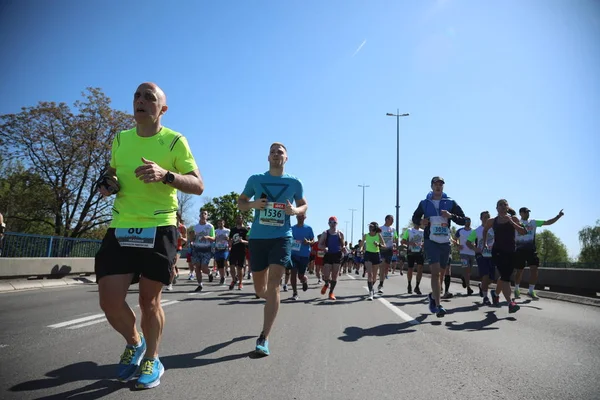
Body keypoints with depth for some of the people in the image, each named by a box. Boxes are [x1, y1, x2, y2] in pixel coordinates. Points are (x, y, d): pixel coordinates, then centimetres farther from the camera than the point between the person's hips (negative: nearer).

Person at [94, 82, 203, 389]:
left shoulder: (174, 141, -2)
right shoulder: (120, 140, 11)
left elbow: (198, 185, -8)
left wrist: (166, 175, -26)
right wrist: (107, 183, 3)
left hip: (159, 229, -3)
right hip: (120, 228, 4)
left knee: (149, 300, 3)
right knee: (109, 300, -4)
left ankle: (151, 360, 27)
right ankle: (134, 343, 27)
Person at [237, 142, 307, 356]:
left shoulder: (294, 183, 5)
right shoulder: (255, 180, 5)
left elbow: (304, 205, 16)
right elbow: (240, 202, 13)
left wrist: (295, 210, -8)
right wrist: (252, 204, -10)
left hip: (282, 237, -2)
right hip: (257, 238, 2)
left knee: (273, 284, -15)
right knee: (259, 288, 10)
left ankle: (263, 338, -10)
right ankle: (272, 302, 48)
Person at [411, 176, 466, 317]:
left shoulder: (450, 203, 5)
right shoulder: (424, 203, 5)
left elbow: (463, 220, 4)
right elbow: (415, 217, 17)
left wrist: (451, 216, -14)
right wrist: (420, 222, -6)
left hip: (445, 242, 3)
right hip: (431, 241, -3)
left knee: (441, 272, 15)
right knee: (435, 271, -15)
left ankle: (433, 296, 40)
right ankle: (438, 305, -15)